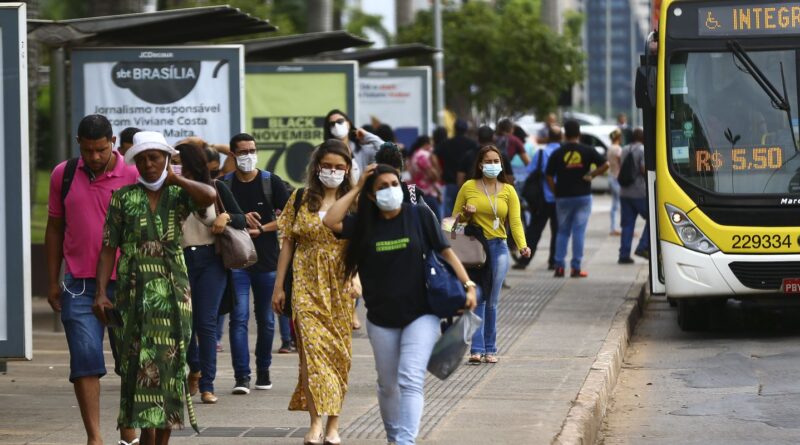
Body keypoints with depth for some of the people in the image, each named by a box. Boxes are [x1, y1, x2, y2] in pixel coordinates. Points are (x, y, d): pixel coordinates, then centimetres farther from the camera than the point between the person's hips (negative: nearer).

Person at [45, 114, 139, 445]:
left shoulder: (133, 176, -3)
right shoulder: (63, 175, 5)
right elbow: (55, 229, 13)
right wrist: (53, 281, 11)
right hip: (80, 284, 1)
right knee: (85, 361, -6)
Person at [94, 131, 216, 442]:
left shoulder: (180, 195, 5)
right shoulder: (124, 198, 5)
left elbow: (209, 196, -18)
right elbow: (109, 248, 2)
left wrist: (175, 179, -6)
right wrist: (101, 292, -7)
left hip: (173, 291, 1)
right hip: (135, 292, -1)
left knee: (169, 364, 1)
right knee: (140, 364, -6)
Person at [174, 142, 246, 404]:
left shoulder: (215, 188, 5)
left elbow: (242, 220, 9)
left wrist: (226, 217, -11)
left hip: (211, 260, -1)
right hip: (181, 261, 1)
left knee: (206, 323, -4)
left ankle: (207, 385, 1)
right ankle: (195, 368, 31)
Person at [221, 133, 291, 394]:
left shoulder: (271, 182, 3)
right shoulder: (223, 185, 3)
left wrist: (261, 229, -11)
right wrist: (240, 219, -10)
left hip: (267, 260, 1)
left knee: (266, 319, 8)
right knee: (239, 318, -10)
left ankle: (263, 371, 22)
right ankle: (242, 376, -12)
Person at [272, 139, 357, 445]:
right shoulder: (301, 199, 7)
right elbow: (288, 243, 9)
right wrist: (279, 285, 7)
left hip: (339, 285, 0)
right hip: (307, 284, 0)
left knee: (338, 350, 3)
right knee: (312, 346, -12)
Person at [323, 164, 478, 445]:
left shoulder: (420, 216, -2)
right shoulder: (364, 224, 3)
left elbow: (445, 252, 0)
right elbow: (331, 222, -12)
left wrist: (467, 285, -9)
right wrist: (356, 189, -6)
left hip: (420, 315, -3)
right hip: (381, 319, 3)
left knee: (410, 380, -17)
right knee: (388, 385, 14)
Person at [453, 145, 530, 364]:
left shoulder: (508, 190, 8)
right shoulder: (468, 187, 5)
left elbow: (515, 221, -1)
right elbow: (454, 218, 13)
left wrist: (522, 245, -17)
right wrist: (466, 214, -9)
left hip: (498, 248, 1)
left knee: (492, 301, 2)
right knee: (476, 298, -11)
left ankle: (490, 349, 9)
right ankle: (477, 349, -14)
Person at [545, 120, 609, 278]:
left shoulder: (557, 153, 0)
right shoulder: (588, 151, -1)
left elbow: (549, 176, -2)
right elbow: (605, 165, -8)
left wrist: (556, 192, 6)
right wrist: (591, 175, 0)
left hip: (563, 197, 1)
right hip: (583, 195, -1)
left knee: (563, 232, 11)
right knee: (579, 231, 2)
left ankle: (559, 266, 4)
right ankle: (576, 268, -1)